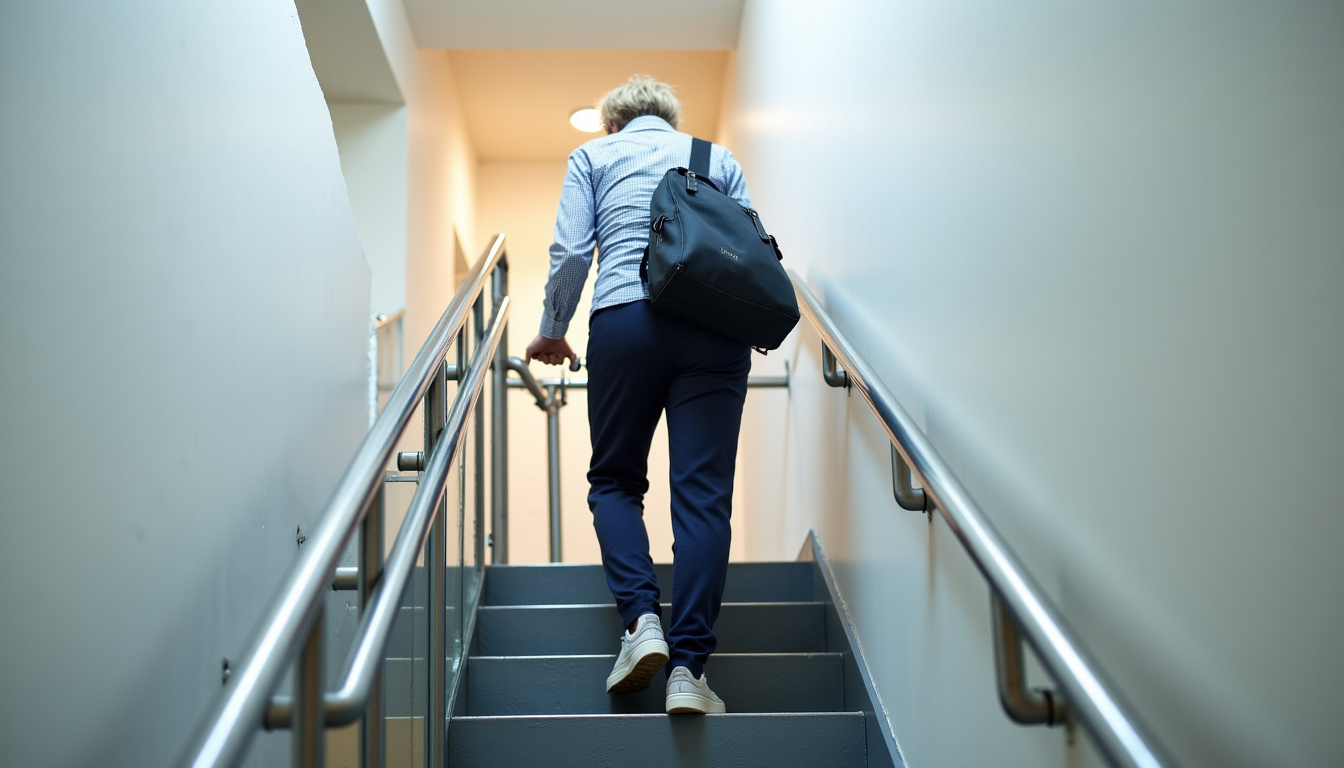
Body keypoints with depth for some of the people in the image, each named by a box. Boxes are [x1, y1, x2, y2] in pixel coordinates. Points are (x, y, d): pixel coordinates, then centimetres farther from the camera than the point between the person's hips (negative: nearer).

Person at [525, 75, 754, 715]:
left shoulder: (593, 155, 19)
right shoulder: (718, 157, 24)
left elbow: (571, 251, 6)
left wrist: (552, 332, 19)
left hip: (625, 320, -1)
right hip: (716, 326, 1)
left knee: (615, 479, 14)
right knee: (703, 494, -3)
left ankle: (640, 617, -8)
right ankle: (688, 667, -11)